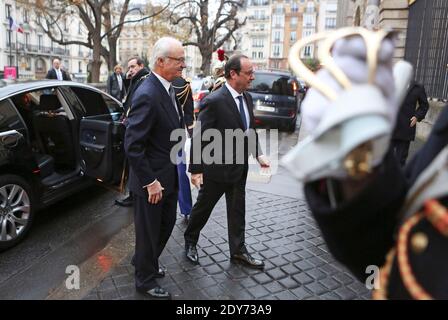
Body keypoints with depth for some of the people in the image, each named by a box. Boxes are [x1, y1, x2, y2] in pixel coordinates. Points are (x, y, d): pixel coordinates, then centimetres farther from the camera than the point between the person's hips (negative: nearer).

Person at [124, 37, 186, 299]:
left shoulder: (167, 88, 5)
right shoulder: (147, 95, -24)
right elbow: (132, 146, -25)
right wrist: (150, 182, -22)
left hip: (169, 175, 9)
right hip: (153, 179, -9)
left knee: (166, 224, 24)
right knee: (149, 230, 11)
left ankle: (146, 261, 49)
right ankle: (145, 279, 35)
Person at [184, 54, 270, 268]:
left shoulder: (247, 98, 3)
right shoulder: (214, 101, -21)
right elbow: (198, 137, -18)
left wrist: (258, 154, 1)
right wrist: (195, 169, -18)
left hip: (240, 168, 7)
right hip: (216, 168, -7)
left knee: (237, 210, 15)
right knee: (203, 207, 13)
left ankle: (238, 251, 32)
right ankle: (190, 242, 38)